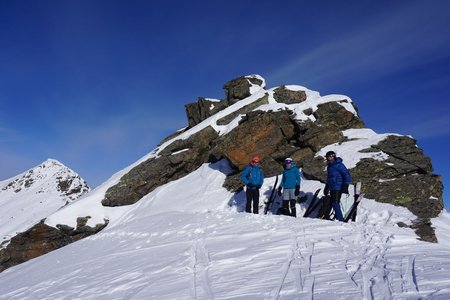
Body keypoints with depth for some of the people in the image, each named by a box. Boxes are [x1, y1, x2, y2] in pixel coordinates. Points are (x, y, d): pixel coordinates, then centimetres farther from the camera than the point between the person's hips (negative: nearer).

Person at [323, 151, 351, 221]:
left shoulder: (338, 165, -10)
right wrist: (326, 187, 28)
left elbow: (347, 175, -13)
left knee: (335, 203, -11)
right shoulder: (329, 166, 17)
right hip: (332, 188, 9)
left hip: (338, 188, -9)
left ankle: (340, 219, -5)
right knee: (333, 203, 11)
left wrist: (345, 185, -19)